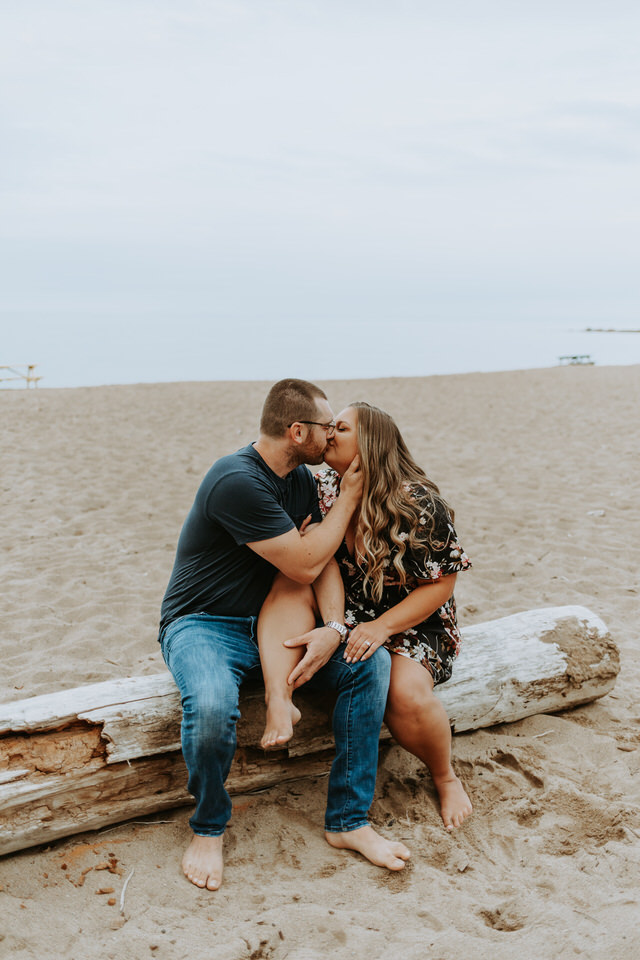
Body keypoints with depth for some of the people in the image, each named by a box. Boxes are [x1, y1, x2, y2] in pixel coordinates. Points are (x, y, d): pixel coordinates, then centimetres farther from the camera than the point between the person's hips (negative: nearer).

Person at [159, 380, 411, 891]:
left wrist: (334, 627, -16)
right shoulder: (236, 482, -24)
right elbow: (305, 565, -20)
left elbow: (324, 561, 3)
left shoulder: (300, 479, 6)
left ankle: (347, 820, -4)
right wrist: (349, 495, -11)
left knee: (372, 661, -12)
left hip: (270, 620, 8)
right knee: (212, 706, -38)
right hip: (205, 625, -7)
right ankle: (209, 828, -5)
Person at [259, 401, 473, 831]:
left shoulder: (418, 505, -17)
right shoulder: (324, 489, -1)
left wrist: (382, 627, -25)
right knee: (286, 585, -21)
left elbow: (441, 583, -15)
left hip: (412, 623, -4)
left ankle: (446, 778, 1)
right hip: (344, 616, 5)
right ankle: (278, 703, -39)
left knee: (407, 695, -32)